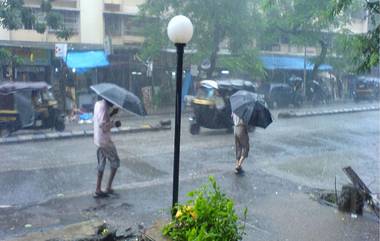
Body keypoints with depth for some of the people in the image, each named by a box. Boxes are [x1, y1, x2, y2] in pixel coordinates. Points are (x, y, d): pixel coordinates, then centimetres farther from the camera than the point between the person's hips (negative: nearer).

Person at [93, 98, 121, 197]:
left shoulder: (98, 104, 8)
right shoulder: (104, 107, -20)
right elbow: (102, 124, -26)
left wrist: (111, 113, 9)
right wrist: (114, 124, -16)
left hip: (98, 140, 9)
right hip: (105, 140, -9)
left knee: (101, 164, 13)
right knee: (115, 162, 5)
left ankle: (98, 190, 14)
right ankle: (109, 187, 6)